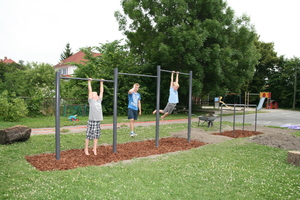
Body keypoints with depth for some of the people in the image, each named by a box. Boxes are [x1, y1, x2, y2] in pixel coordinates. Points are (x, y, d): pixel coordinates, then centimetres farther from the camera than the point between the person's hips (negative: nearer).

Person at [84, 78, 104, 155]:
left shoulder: (99, 100, 13)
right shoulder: (91, 100, 1)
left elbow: (101, 91, 17)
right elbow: (90, 91, -3)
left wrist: (101, 83, 21)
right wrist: (89, 82, -1)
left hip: (98, 121, 5)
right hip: (92, 120, -5)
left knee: (96, 135, 9)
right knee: (89, 135, 2)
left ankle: (94, 149, 20)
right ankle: (86, 149, 16)